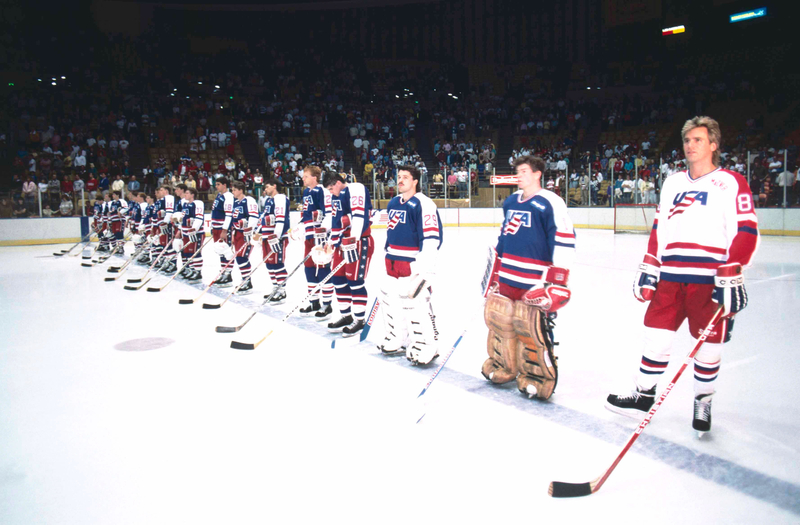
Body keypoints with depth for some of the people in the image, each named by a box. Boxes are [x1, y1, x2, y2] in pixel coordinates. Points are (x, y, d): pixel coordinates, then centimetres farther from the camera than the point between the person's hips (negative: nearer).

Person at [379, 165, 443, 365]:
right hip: (393, 264, 9)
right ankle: (396, 340, 34)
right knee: (392, 301, 17)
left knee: (417, 306, -10)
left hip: (414, 265, -9)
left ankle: (426, 348, 2)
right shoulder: (393, 203, 14)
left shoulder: (423, 204, -14)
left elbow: (432, 237, -20)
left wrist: (425, 268, -24)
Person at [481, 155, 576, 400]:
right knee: (497, 317, 11)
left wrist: (557, 280, -16)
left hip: (535, 279, -8)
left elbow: (565, 241, -13)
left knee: (532, 327, -9)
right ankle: (502, 367, 30)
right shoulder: (511, 201, 15)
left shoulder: (550, 202, -10)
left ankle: (538, 378, 9)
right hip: (506, 276, 8)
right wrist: (495, 269, 22)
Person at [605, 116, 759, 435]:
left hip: (709, 282, -4)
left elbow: (746, 233, -9)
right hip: (670, 278, 5)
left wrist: (731, 277, -16)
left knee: (708, 345, 5)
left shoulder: (730, 183, -1)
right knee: (656, 335, 6)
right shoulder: (672, 183, 16)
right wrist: (648, 268, 11)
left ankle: (703, 401, 26)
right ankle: (643, 396, 19)